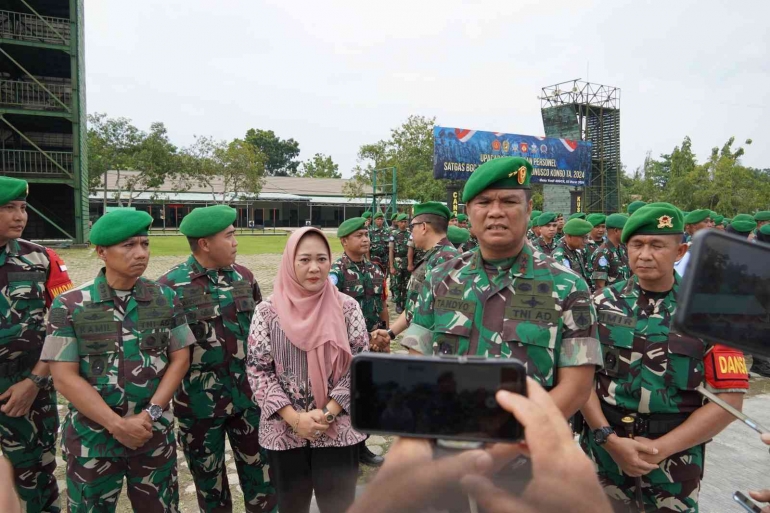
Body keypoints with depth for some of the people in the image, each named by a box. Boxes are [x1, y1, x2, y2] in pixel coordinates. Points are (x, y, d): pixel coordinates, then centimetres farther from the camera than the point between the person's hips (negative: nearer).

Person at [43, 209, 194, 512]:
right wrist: (117, 424, -14)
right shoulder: (70, 305, -7)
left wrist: (151, 414, -10)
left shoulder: (166, 299, -1)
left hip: (155, 434, 2)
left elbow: (180, 359, 0)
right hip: (91, 438, -1)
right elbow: (65, 377, -10)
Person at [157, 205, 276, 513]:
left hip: (247, 395, 3)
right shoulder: (171, 286, -13)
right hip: (199, 401, -3)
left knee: (261, 473, 13)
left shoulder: (244, 277, 2)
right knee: (209, 480, 16)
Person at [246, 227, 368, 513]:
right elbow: (257, 369, -5)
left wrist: (327, 413, -13)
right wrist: (294, 418, -13)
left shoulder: (347, 307, -5)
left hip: (338, 430, 0)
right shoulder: (267, 312, -5)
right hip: (284, 431, 1)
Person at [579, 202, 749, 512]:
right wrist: (609, 438, -15)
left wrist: (661, 448, -13)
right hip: (602, 448, 1)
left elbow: (728, 399, -7)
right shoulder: (602, 303, -3)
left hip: (675, 455, -1)